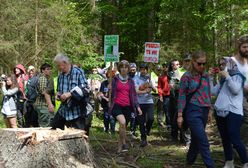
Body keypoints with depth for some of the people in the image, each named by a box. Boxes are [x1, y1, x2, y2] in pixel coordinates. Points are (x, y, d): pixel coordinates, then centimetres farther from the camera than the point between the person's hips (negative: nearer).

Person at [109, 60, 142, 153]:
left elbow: (134, 94, 13)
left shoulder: (130, 81, 12)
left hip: (127, 106, 4)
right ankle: (124, 143, -15)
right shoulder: (115, 79, 3)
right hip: (117, 105, -4)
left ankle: (120, 147, 21)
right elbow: (112, 93, 6)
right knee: (122, 122, -27)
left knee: (123, 126, 7)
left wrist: (137, 106, 6)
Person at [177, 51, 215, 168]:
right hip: (193, 111, -6)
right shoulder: (187, 76, -6)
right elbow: (182, 96, -5)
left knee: (196, 139, 14)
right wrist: (180, 115, -6)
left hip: (204, 111, 6)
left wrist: (209, 110, 17)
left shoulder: (206, 76, 9)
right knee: (203, 141, -11)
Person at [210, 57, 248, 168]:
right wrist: (211, 78, 11)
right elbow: (214, 92, 15)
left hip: (233, 112, -7)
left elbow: (236, 90, -14)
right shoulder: (222, 79, 19)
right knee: (225, 139, 9)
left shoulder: (237, 75, 2)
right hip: (220, 112, 7)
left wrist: (227, 76, -12)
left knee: (235, 140, -12)